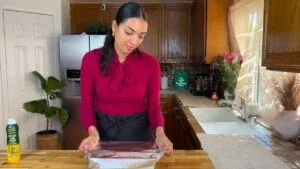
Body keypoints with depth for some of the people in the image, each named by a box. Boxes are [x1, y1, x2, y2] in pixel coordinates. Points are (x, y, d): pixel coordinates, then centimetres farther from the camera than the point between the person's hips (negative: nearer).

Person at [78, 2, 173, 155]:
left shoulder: (150, 64, -10)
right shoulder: (91, 59, -11)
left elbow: (154, 106, -7)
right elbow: (86, 105, -7)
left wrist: (159, 132, -27)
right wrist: (93, 132, -26)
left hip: (139, 133, 0)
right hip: (104, 131, 0)